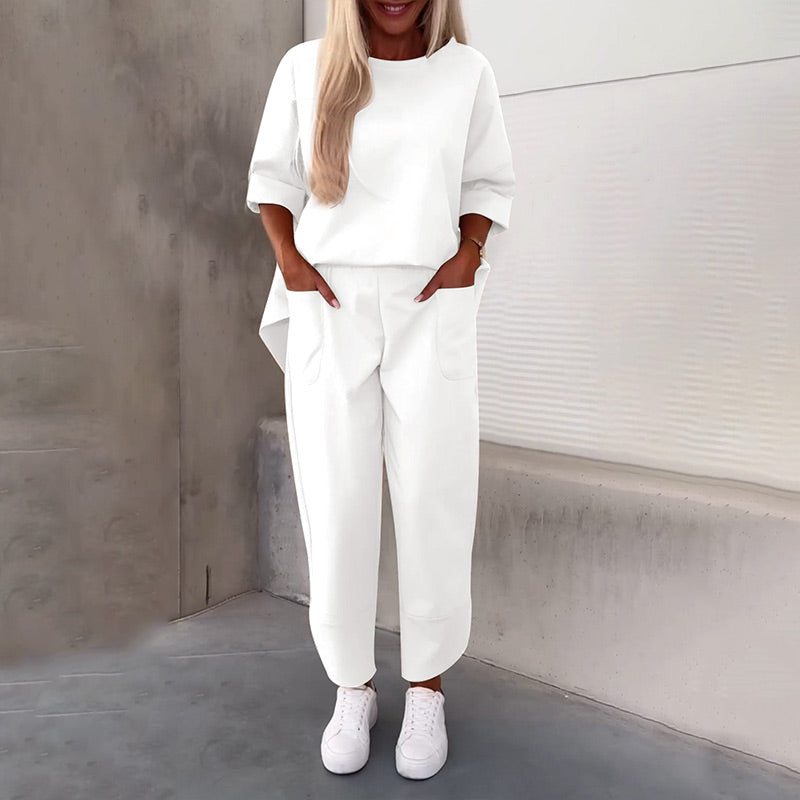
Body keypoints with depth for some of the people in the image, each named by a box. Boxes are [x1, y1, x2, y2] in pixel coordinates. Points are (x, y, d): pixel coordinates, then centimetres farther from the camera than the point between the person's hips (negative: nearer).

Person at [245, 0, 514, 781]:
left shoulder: (467, 71, 6)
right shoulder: (307, 67, 5)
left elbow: (489, 185, 12)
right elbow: (272, 178, 12)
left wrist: (467, 256, -5)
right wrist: (289, 260, -3)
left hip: (432, 311, 0)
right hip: (330, 311, 0)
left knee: (434, 501, -2)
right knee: (336, 504, -1)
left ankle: (426, 687, 16)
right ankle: (351, 687, 17)